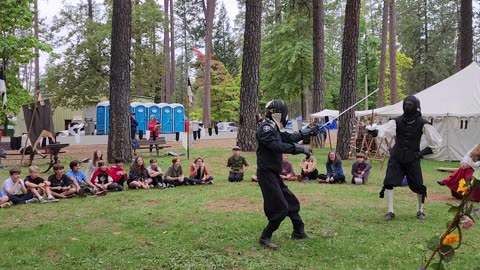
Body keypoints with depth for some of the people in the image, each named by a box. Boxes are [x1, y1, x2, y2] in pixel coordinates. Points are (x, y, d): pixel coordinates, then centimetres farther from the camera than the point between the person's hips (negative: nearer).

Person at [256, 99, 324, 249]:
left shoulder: (272, 128, 12)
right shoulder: (265, 129, -17)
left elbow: (289, 137, 23)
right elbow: (279, 146, -29)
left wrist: (309, 132, 21)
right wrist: (301, 149, -23)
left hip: (274, 174, 10)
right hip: (267, 174, -10)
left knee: (291, 202, 18)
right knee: (281, 208, -8)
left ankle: (299, 232, 32)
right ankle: (265, 238, 4)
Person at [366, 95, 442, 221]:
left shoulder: (422, 123, -8)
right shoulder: (397, 121, -6)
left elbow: (437, 140, -1)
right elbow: (384, 129, -24)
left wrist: (424, 152, -6)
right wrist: (373, 130, -44)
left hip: (413, 159, -1)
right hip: (396, 158, 1)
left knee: (419, 186, 2)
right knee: (388, 183, -10)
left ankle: (420, 210, 28)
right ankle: (390, 211, 4)